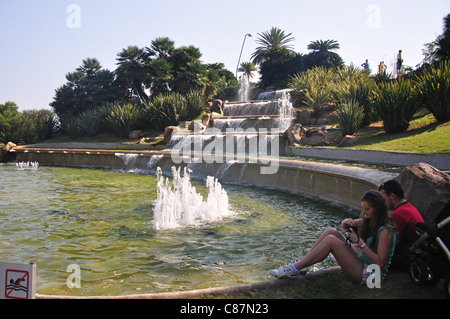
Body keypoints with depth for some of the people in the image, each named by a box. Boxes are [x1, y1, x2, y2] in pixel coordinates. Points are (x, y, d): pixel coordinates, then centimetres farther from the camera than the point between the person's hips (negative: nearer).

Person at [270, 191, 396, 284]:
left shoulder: (385, 231, -20)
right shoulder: (369, 219, 6)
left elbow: (380, 262, -25)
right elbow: (345, 225, 16)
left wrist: (360, 243, -26)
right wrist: (347, 222, -8)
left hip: (370, 274, -9)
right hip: (362, 260, 9)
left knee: (331, 240, -22)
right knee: (331, 231, -4)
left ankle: (294, 269, -17)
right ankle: (300, 264, -4)